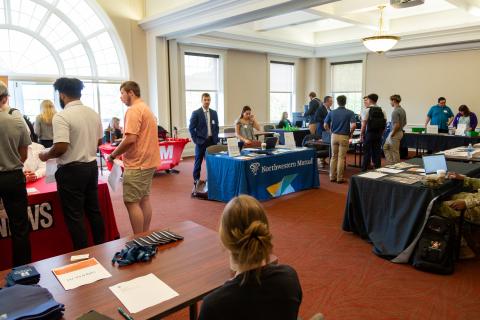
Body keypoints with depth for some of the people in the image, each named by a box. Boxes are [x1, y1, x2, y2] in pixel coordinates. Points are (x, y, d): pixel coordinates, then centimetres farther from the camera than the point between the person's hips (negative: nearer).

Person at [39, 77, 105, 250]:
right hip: (91, 166, 7)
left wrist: (46, 155, -4)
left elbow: (61, 147, -23)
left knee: (74, 216, 4)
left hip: (71, 170, -7)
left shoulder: (61, 116, -17)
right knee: (94, 210, 17)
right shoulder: (93, 113, 5)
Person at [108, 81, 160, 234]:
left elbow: (130, 139, -24)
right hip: (148, 161, 10)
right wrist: (120, 152, 15)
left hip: (137, 164, -10)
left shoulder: (133, 110, -14)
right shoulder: (146, 108, 18)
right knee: (144, 199, 13)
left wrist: (113, 154, -10)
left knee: (131, 202, -4)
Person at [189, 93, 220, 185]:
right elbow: (191, 128, -5)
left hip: (212, 141, 4)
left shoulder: (214, 113, 9)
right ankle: (196, 179, 15)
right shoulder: (196, 113, -5)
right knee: (198, 161, 4)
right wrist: (195, 140, -9)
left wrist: (216, 138, 6)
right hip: (201, 141, -4)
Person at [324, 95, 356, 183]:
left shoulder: (331, 112, 3)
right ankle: (339, 178, 5)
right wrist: (350, 134, 0)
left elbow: (325, 125, 2)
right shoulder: (350, 113, -5)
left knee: (334, 157, 12)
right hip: (344, 137, -3)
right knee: (341, 158, 1)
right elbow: (353, 125, -17)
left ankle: (332, 177, 16)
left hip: (334, 136, 3)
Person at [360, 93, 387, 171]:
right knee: (377, 153, 9)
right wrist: (381, 134, 15)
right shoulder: (382, 111, 7)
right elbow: (384, 125, 6)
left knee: (367, 153, 1)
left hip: (369, 134, -5)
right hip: (378, 135, 5)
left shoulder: (367, 110, -8)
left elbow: (363, 125, -10)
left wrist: (361, 135, -2)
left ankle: (364, 170, 5)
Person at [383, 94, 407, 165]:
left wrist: (392, 134, -17)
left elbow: (397, 125, -27)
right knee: (385, 147, 17)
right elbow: (404, 123, 18)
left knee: (395, 152, -1)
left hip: (395, 134, -10)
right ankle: (390, 163, 16)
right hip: (400, 132, 10)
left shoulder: (395, 111, -21)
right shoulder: (402, 110, 10)